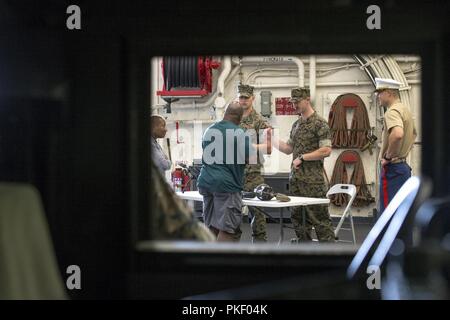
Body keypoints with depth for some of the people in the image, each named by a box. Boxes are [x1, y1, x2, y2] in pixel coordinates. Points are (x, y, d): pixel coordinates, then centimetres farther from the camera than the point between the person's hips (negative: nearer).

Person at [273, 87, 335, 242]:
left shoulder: (319, 123, -8)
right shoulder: (296, 125, 16)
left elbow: (326, 150, -16)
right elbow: (288, 149, 21)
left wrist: (302, 157, -15)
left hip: (313, 180, -8)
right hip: (295, 178, 8)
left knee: (319, 218, -6)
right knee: (298, 218, 10)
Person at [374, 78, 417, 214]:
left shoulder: (392, 111, -15)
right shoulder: (405, 110, 16)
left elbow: (397, 134, -35)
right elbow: (413, 134, 33)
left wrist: (388, 157, -22)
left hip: (392, 168, -10)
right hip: (403, 166, 10)